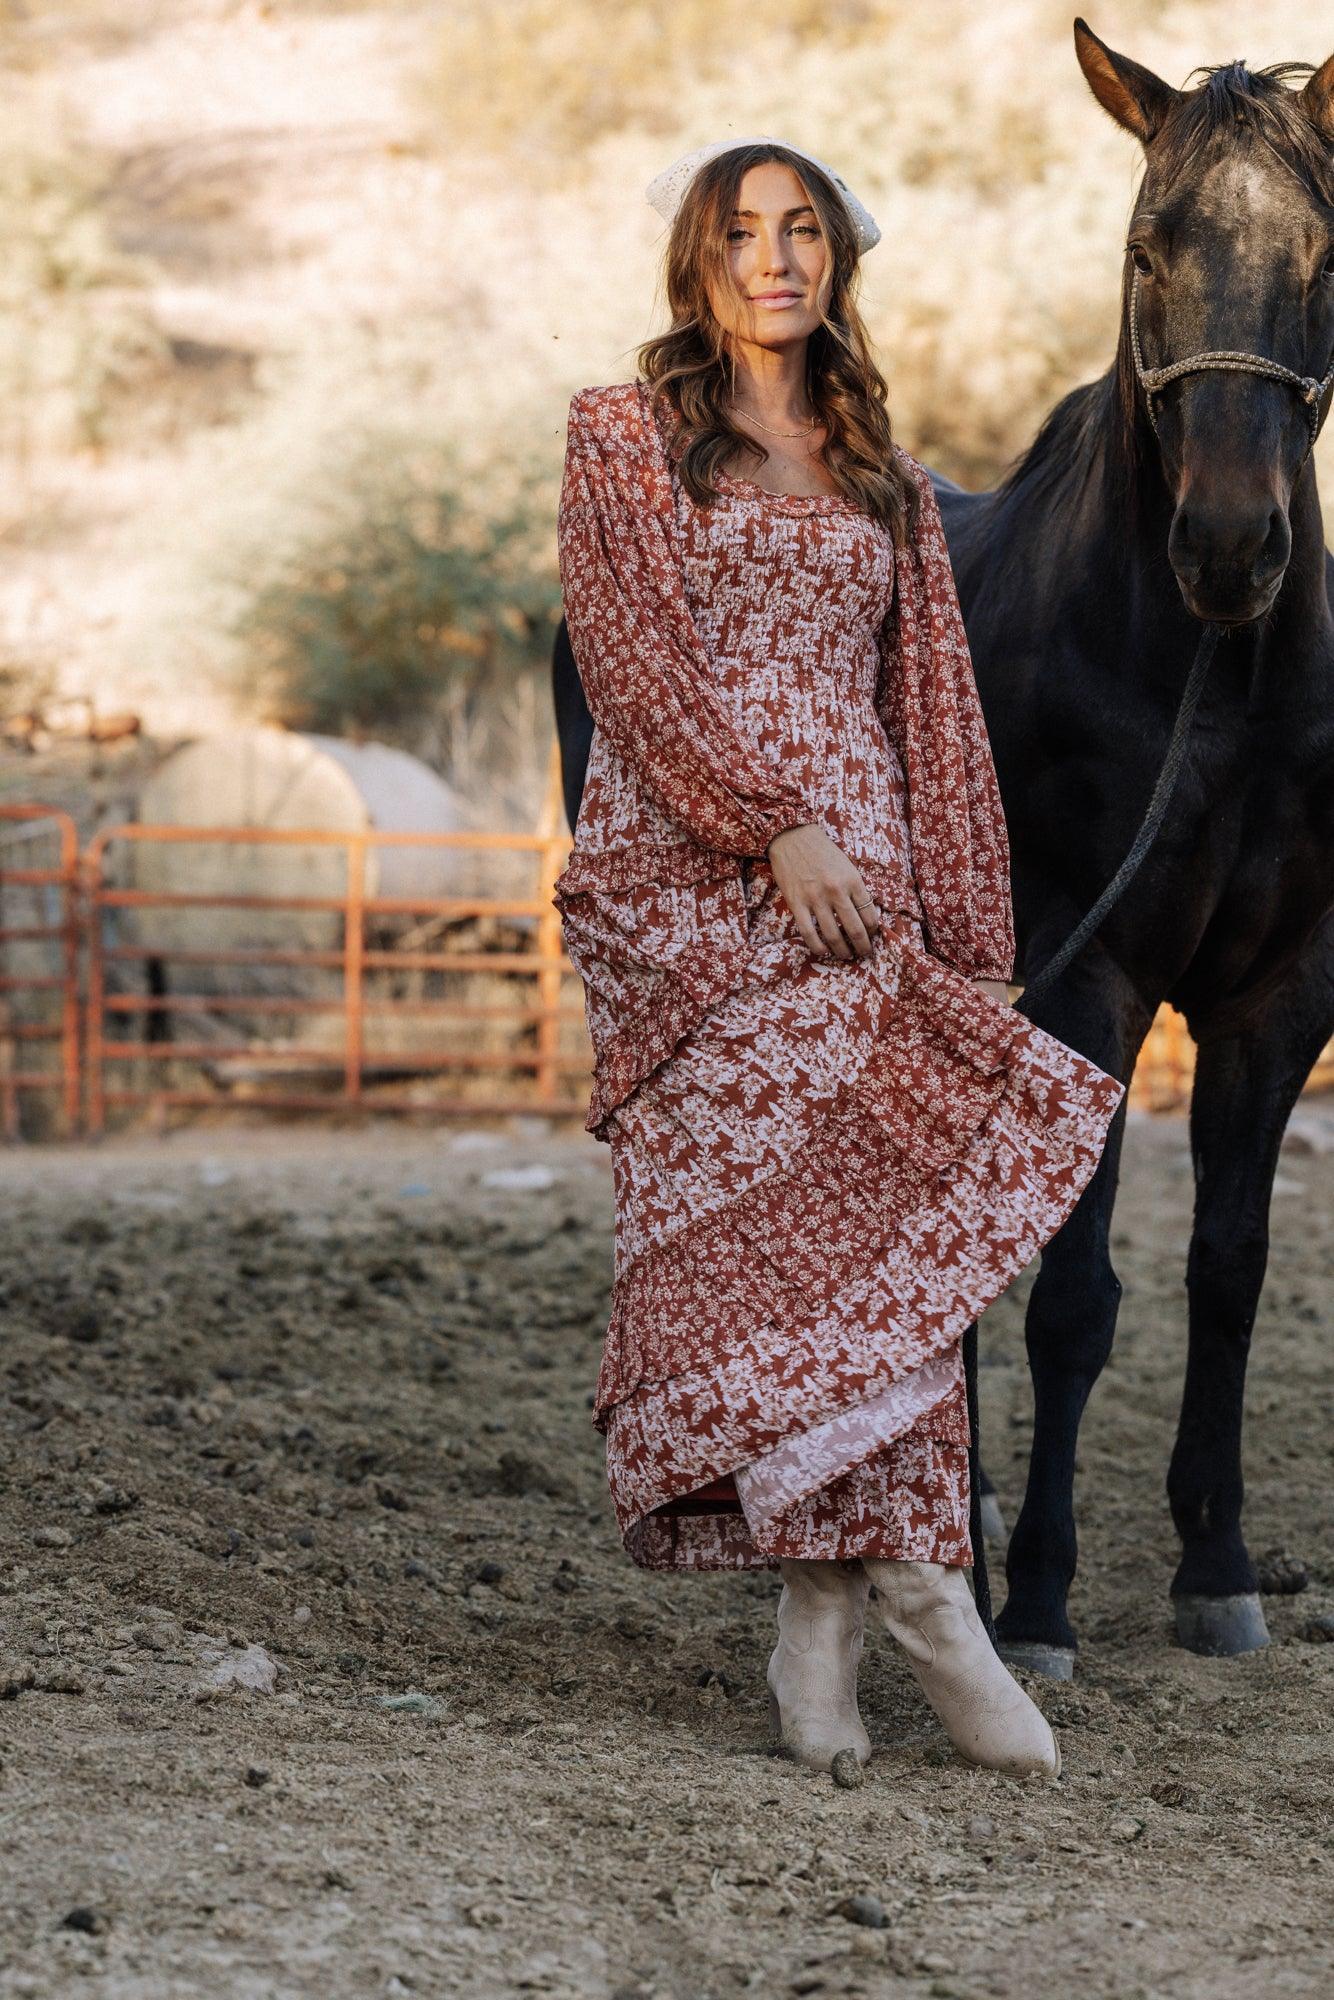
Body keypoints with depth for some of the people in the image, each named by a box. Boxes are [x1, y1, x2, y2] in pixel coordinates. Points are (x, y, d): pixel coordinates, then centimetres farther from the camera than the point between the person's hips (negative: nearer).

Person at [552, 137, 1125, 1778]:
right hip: (688, 889, -4)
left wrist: (964, 930, 6)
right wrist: (772, 826, -16)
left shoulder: (886, 484, 19)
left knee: (887, 1222, -7)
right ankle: (910, 1584, -9)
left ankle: (827, 1607, -6)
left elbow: (935, 713, 16)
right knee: (752, 1211, -12)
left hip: (860, 886, 4)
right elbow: (633, 657, -5)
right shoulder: (623, 437, 7)